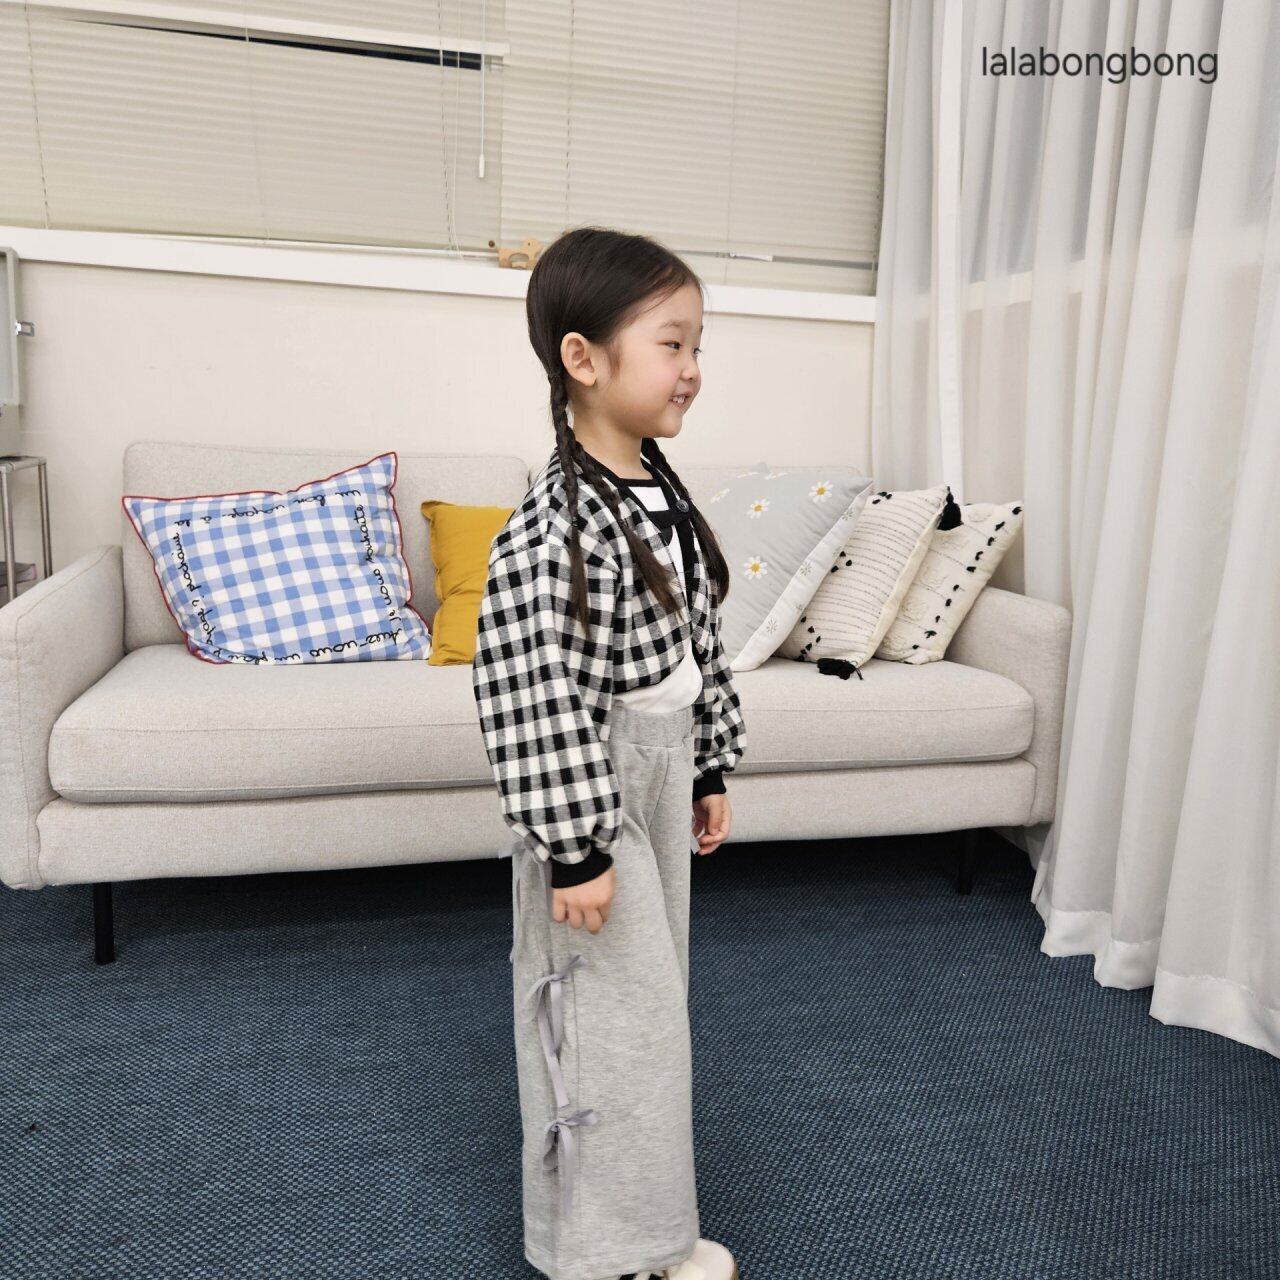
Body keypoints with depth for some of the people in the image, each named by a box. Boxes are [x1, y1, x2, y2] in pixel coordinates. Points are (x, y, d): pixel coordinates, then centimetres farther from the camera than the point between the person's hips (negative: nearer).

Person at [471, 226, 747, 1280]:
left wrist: (711, 771, 15)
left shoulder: (668, 498, 4)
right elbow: (531, 698, -25)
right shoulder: (553, 527, -24)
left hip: (664, 778, 9)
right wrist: (575, 844, -21)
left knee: (657, 995, 21)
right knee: (609, 1015, 5)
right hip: (590, 793, -9)